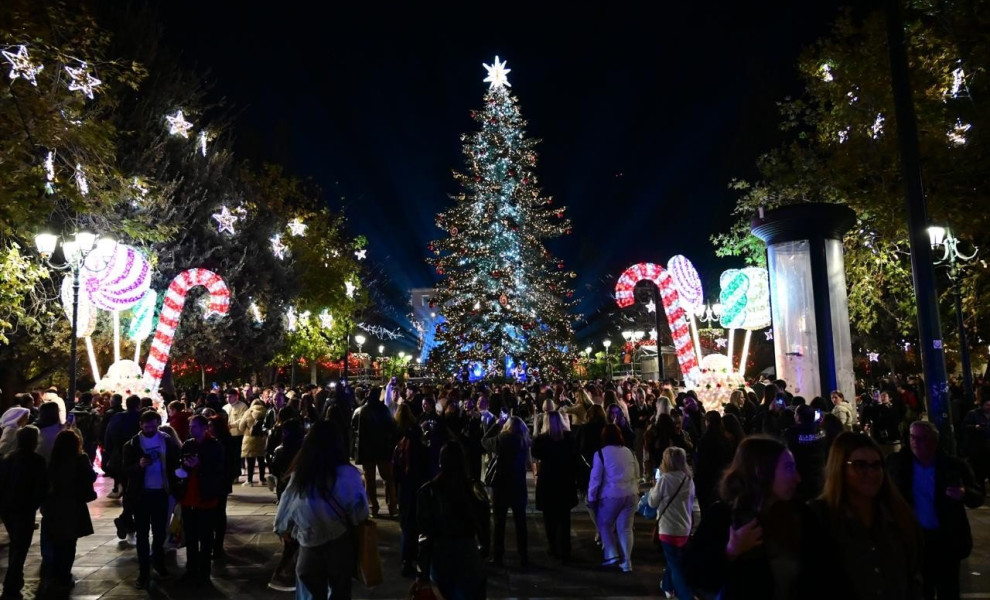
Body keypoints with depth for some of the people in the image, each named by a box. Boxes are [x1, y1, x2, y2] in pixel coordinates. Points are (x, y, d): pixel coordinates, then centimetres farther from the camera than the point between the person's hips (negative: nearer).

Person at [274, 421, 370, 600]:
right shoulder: (346, 473, -19)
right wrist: (361, 519, 10)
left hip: (309, 541, 3)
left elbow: (287, 503, 5)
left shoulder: (300, 473, -8)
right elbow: (360, 511, -14)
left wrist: (283, 528, 24)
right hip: (338, 541, -3)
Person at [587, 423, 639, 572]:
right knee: (625, 528, 10)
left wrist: (591, 497, 2)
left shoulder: (601, 453, -9)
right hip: (630, 495, 4)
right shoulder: (629, 452, 7)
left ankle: (612, 555, 10)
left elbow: (595, 478, -7)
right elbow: (637, 475, 13)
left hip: (611, 495, -4)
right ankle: (626, 563, 11)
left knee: (605, 524, 16)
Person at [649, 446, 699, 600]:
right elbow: (693, 505, 9)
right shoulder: (689, 480, 0)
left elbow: (653, 502, -6)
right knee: (674, 560, 25)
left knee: (676, 566, 2)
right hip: (685, 529, 6)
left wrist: (653, 489, 10)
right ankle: (668, 586, 44)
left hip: (669, 529, -6)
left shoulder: (665, 479, -18)